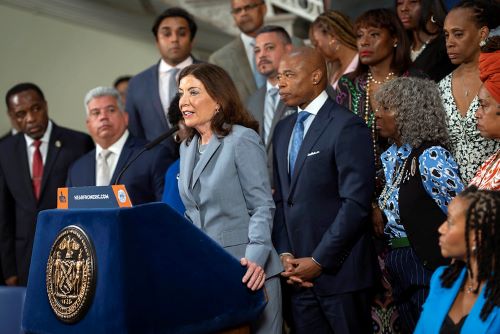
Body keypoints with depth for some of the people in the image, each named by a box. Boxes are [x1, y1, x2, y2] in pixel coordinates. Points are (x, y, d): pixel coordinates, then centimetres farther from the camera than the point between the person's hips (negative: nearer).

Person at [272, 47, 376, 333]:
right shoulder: (283, 130, 14)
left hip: (339, 271, -6)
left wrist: (319, 261, -14)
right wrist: (285, 253, 1)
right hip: (299, 273, 6)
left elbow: (356, 203, -16)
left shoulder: (348, 126, -10)